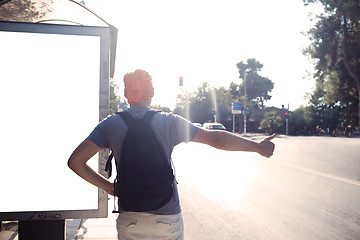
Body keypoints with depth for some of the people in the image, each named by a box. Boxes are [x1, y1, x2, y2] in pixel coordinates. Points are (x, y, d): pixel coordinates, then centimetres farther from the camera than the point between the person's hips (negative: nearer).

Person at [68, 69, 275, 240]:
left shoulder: (110, 124, -2)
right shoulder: (170, 121, -5)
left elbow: (75, 161, -7)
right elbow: (216, 138, -3)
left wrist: (106, 185, 4)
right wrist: (258, 147, 8)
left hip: (129, 220, 1)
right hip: (168, 218, 0)